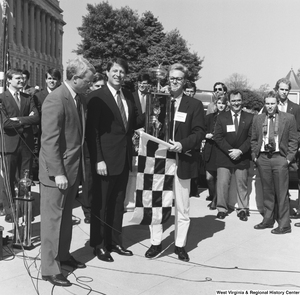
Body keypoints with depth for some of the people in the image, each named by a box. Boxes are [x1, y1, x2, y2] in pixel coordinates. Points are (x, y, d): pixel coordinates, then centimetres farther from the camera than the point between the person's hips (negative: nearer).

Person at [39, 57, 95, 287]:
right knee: (53, 219, 2)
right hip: (57, 172, -8)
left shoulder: (78, 99, 9)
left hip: (74, 169, 8)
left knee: (66, 216, 20)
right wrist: (58, 173, -23)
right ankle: (49, 268, 14)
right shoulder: (55, 100, -18)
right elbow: (50, 140, -21)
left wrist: (80, 167, 12)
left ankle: (63, 255, 36)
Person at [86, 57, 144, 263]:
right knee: (101, 204, 7)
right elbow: (92, 131, -14)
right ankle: (99, 245, 22)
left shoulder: (128, 95, 9)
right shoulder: (97, 97, -11)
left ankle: (115, 241, 30)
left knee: (118, 203, 16)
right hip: (105, 159, -6)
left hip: (124, 158, 7)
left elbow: (134, 122, 12)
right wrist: (98, 160, -18)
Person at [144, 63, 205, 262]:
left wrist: (182, 144, -19)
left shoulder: (194, 105, 2)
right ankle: (156, 243, 21)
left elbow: (199, 133, -4)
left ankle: (180, 245, 21)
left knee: (182, 207, 8)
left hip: (182, 162, -2)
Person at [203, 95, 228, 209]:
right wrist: (207, 135, -8)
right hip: (210, 150, 3)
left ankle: (215, 200, 15)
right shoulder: (209, 117, 10)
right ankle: (212, 195, 31)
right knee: (209, 177, 3)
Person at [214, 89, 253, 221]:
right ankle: (222, 209, 10)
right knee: (222, 183, -2)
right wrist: (230, 151, -12)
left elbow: (251, 137, -1)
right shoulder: (222, 117, 4)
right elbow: (218, 137, -2)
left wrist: (240, 151, -12)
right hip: (224, 156, 0)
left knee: (242, 184, 6)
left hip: (242, 157, 0)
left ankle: (242, 209, 17)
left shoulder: (250, 118, 4)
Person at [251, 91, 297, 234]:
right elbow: (253, 139, 13)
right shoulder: (258, 119, 9)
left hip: (280, 158, -3)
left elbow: (293, 141, 1)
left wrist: (289, 158, -7)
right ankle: (268, 220, 24)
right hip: (263, 158, 3)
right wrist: (254, 156, 4)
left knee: (281, 193, 0)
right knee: (267, 192, 12)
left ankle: (284, 225, 8)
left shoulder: (289, 118, 1)